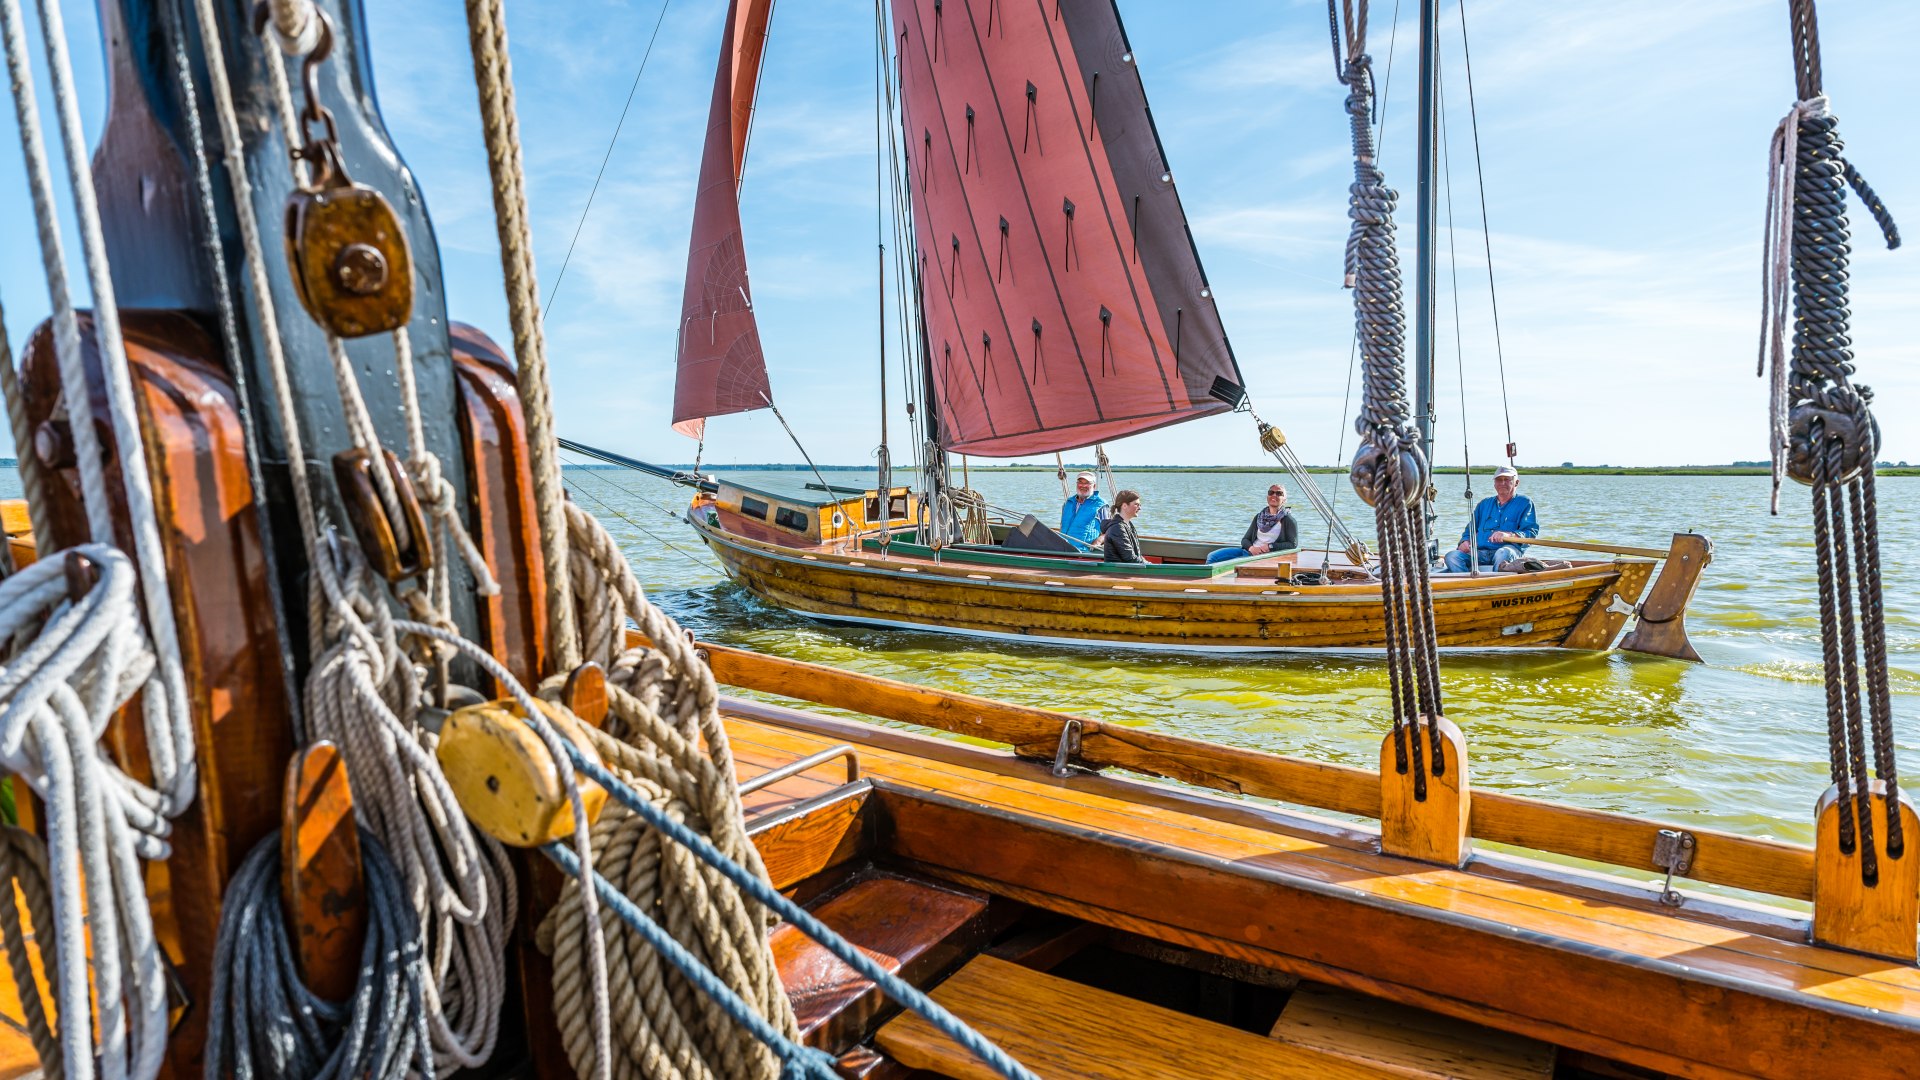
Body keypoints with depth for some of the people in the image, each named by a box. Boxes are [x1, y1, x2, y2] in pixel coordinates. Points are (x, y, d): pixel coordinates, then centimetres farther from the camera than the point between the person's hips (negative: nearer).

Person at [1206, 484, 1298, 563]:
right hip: (1249, 551, 6)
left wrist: (1270, 546, -13)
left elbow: (1293, 544, -3)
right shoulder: (1259, 517, 21)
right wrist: (1250, 547, -7)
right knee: (1212, 557, -14)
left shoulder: (1287, 520, 6)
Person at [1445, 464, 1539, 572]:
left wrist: (1508, 535, -20)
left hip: (1509, 548, -4)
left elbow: (1531, 532, 0)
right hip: (1479, 552, 4)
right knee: (1451, 556, -26)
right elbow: (1471, 528, 30)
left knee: (1503, 553, -42)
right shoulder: (1485, 503, 28)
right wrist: (1465, 541, 5)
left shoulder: (1524, 503, 13)